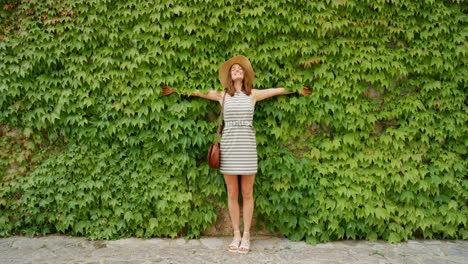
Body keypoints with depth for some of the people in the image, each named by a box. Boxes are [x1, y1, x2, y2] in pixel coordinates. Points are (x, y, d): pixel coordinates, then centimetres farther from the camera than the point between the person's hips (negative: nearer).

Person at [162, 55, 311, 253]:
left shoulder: (253, 94, 8)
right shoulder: (222, 95, 9)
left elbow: (278, 90, 17)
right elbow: (196, 92, 16)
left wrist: (298, 91, 23)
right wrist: (175, 90, 21)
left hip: (247, 146, 0)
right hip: (228, 145, 0)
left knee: (247, 194, 4)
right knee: (232, 194, 5)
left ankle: (246, 236, 15)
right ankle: (236, 235, 17)